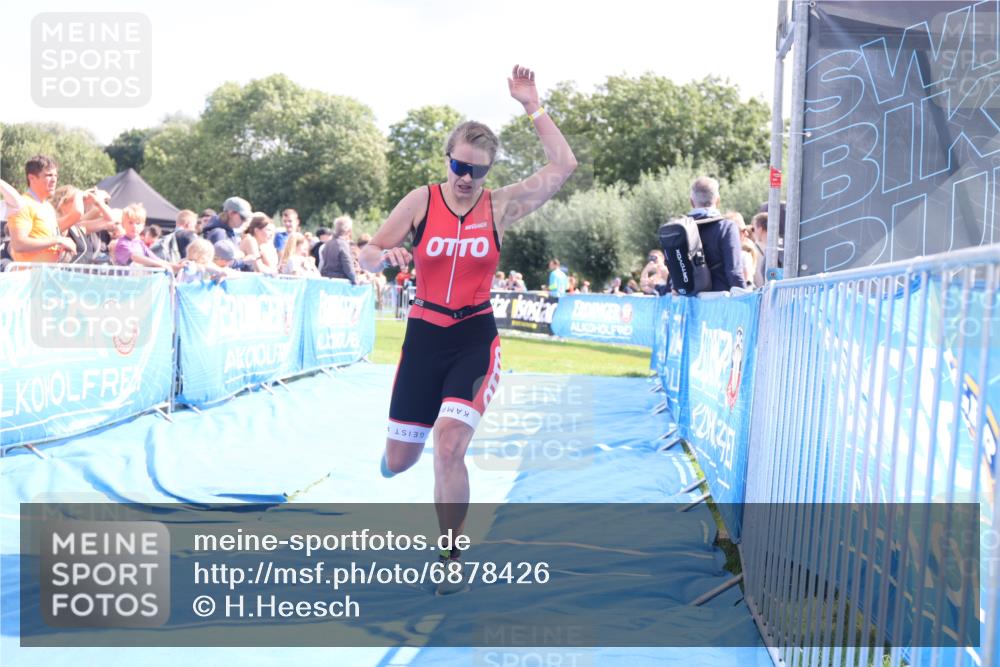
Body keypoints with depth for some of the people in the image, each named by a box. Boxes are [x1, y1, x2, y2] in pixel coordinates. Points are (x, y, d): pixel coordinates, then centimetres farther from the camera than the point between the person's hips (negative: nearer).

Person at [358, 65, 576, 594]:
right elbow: (367, 257, 2)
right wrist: (386, 255, -21)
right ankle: (400, 439, 49)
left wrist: (532, 107, -10)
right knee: (399, 461, 7)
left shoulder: (501, 206, -2)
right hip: (424, 336, 1)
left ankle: (450, 558, 1)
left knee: (449, 447, -19)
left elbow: (563, 167, -10)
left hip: (476, 338, -1)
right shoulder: (421, 201, -2)